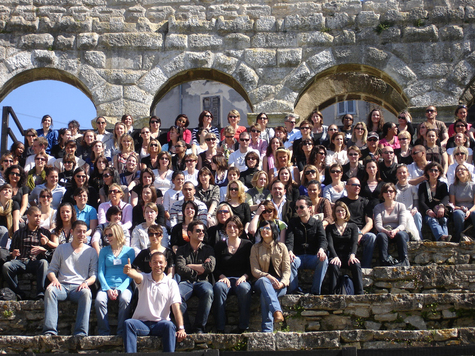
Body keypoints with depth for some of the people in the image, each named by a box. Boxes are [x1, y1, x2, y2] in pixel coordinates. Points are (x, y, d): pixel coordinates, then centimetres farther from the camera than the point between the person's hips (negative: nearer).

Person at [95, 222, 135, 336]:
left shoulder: (129, 251, 9)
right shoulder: (104, 251, 15)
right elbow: (100, 273, 9)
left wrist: (119, 289, -12)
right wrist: (107, 289, -9)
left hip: (123, 286, -2)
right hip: (107, 286, 2)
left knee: (125, 300, -35)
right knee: (99, 300, -30)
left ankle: (121, 332, -23)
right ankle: (104, 332, -20)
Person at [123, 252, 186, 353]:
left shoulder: (171, 283, 6)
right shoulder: (144, 279, 8)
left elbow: (176, 307, -3)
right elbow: (136, 275, -18)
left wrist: (181, 328, -17)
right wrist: (128, 271, -45)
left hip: (160, 323, -1)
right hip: (141, 323, 1)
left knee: (169, 325, -33)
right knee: (128, 323, -30)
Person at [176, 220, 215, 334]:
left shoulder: (208, 249, 17)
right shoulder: (182, 250, 16)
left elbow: (210, 267, -2)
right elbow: (180, 269, 0)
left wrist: (190, 266, 1)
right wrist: (200, 269, -2)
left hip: (203, 281, 0)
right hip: (187, 282, 0)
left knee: (208, 292, -36)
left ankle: (199, 327, -28)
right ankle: (186, 327, -25)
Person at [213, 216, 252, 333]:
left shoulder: (247, 245, 13)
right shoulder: (219, 246, 16)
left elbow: (251, 267, 7)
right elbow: (216, 267, 11)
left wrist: (244, 277, -11)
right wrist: (222, 277, -9)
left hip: (242, 280, -1)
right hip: (225, 279, 1)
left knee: (244, 288, -37)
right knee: (218, 287, -35)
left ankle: (243, 327, -31)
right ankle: (220, 328, -36)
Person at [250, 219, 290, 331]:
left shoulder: (281, 247, 13)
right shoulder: (255, 248, 13)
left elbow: (287, 269, 6)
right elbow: (254, 270, 2)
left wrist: (282, 282, -16)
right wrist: (268, 277, -19)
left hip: (280, 285, 0)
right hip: (261, 283, 0)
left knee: (264, 296, -36)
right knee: (263, 280, -40)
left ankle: (267, 330, -45)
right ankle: (277, 310, -58)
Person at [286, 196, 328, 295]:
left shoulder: (317, 224, 10)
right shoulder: (293, 223, 12)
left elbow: (323, 239, -6)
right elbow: (289, 240, -4)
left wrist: (321, 249, -32)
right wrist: (290, 251, -28)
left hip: (313, 257, 0)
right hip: (298, 257, 0)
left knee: (323, 259, -32)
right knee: (289, 261, -33)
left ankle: (315, 291, -27)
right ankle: (294, 290, -26)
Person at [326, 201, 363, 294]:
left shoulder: (353, 226, 18)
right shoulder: (330, 228, 16)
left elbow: (354, 243, 2)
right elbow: (330, 244, 0)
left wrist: (352, 255, -20)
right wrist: (335, 257, -21)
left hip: (349, 256, 1)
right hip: (336, 256, -1)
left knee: (356, 265, -34)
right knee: (333, 266, -36)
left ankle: (359, 293, -41)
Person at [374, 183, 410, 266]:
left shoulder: (400, 206, 14)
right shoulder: (378, 208, 14)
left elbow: (403, 224, 0)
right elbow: (378, 225, -2)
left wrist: (395, 230, -24)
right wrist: (386, 231, -25)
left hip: (398, 231, 0)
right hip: (384, 232, 0)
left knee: (401, 234, -35)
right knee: (381, 236, -36)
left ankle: (404, 261, -43)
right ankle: (385, 262, -49)